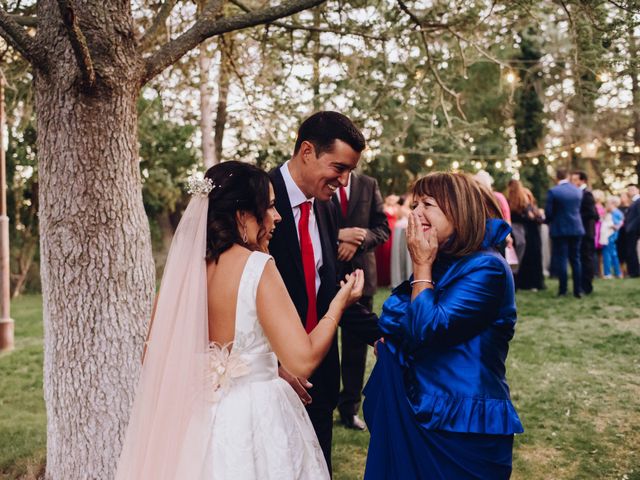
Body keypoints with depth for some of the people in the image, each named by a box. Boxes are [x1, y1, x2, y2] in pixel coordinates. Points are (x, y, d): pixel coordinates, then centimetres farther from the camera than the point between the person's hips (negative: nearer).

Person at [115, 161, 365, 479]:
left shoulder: (183, 265, -3)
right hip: (253, 421, -5)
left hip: (195, 421, 5)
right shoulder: (257, 266, -19)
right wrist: (338, 305, -8)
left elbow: (153, 355, 5)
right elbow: (303, 360, -22)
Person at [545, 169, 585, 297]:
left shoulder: (553, 192, -12)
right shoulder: (578, 191, 2)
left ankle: (563, 290, 2)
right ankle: (578, 290, 9)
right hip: (576, 229, 4)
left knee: (561, 259, 1)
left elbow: (548, 212, -10)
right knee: (575, 259, 9)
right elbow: (578, 209, 11)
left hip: (560, 229, -4)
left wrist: (547, 220, 11)